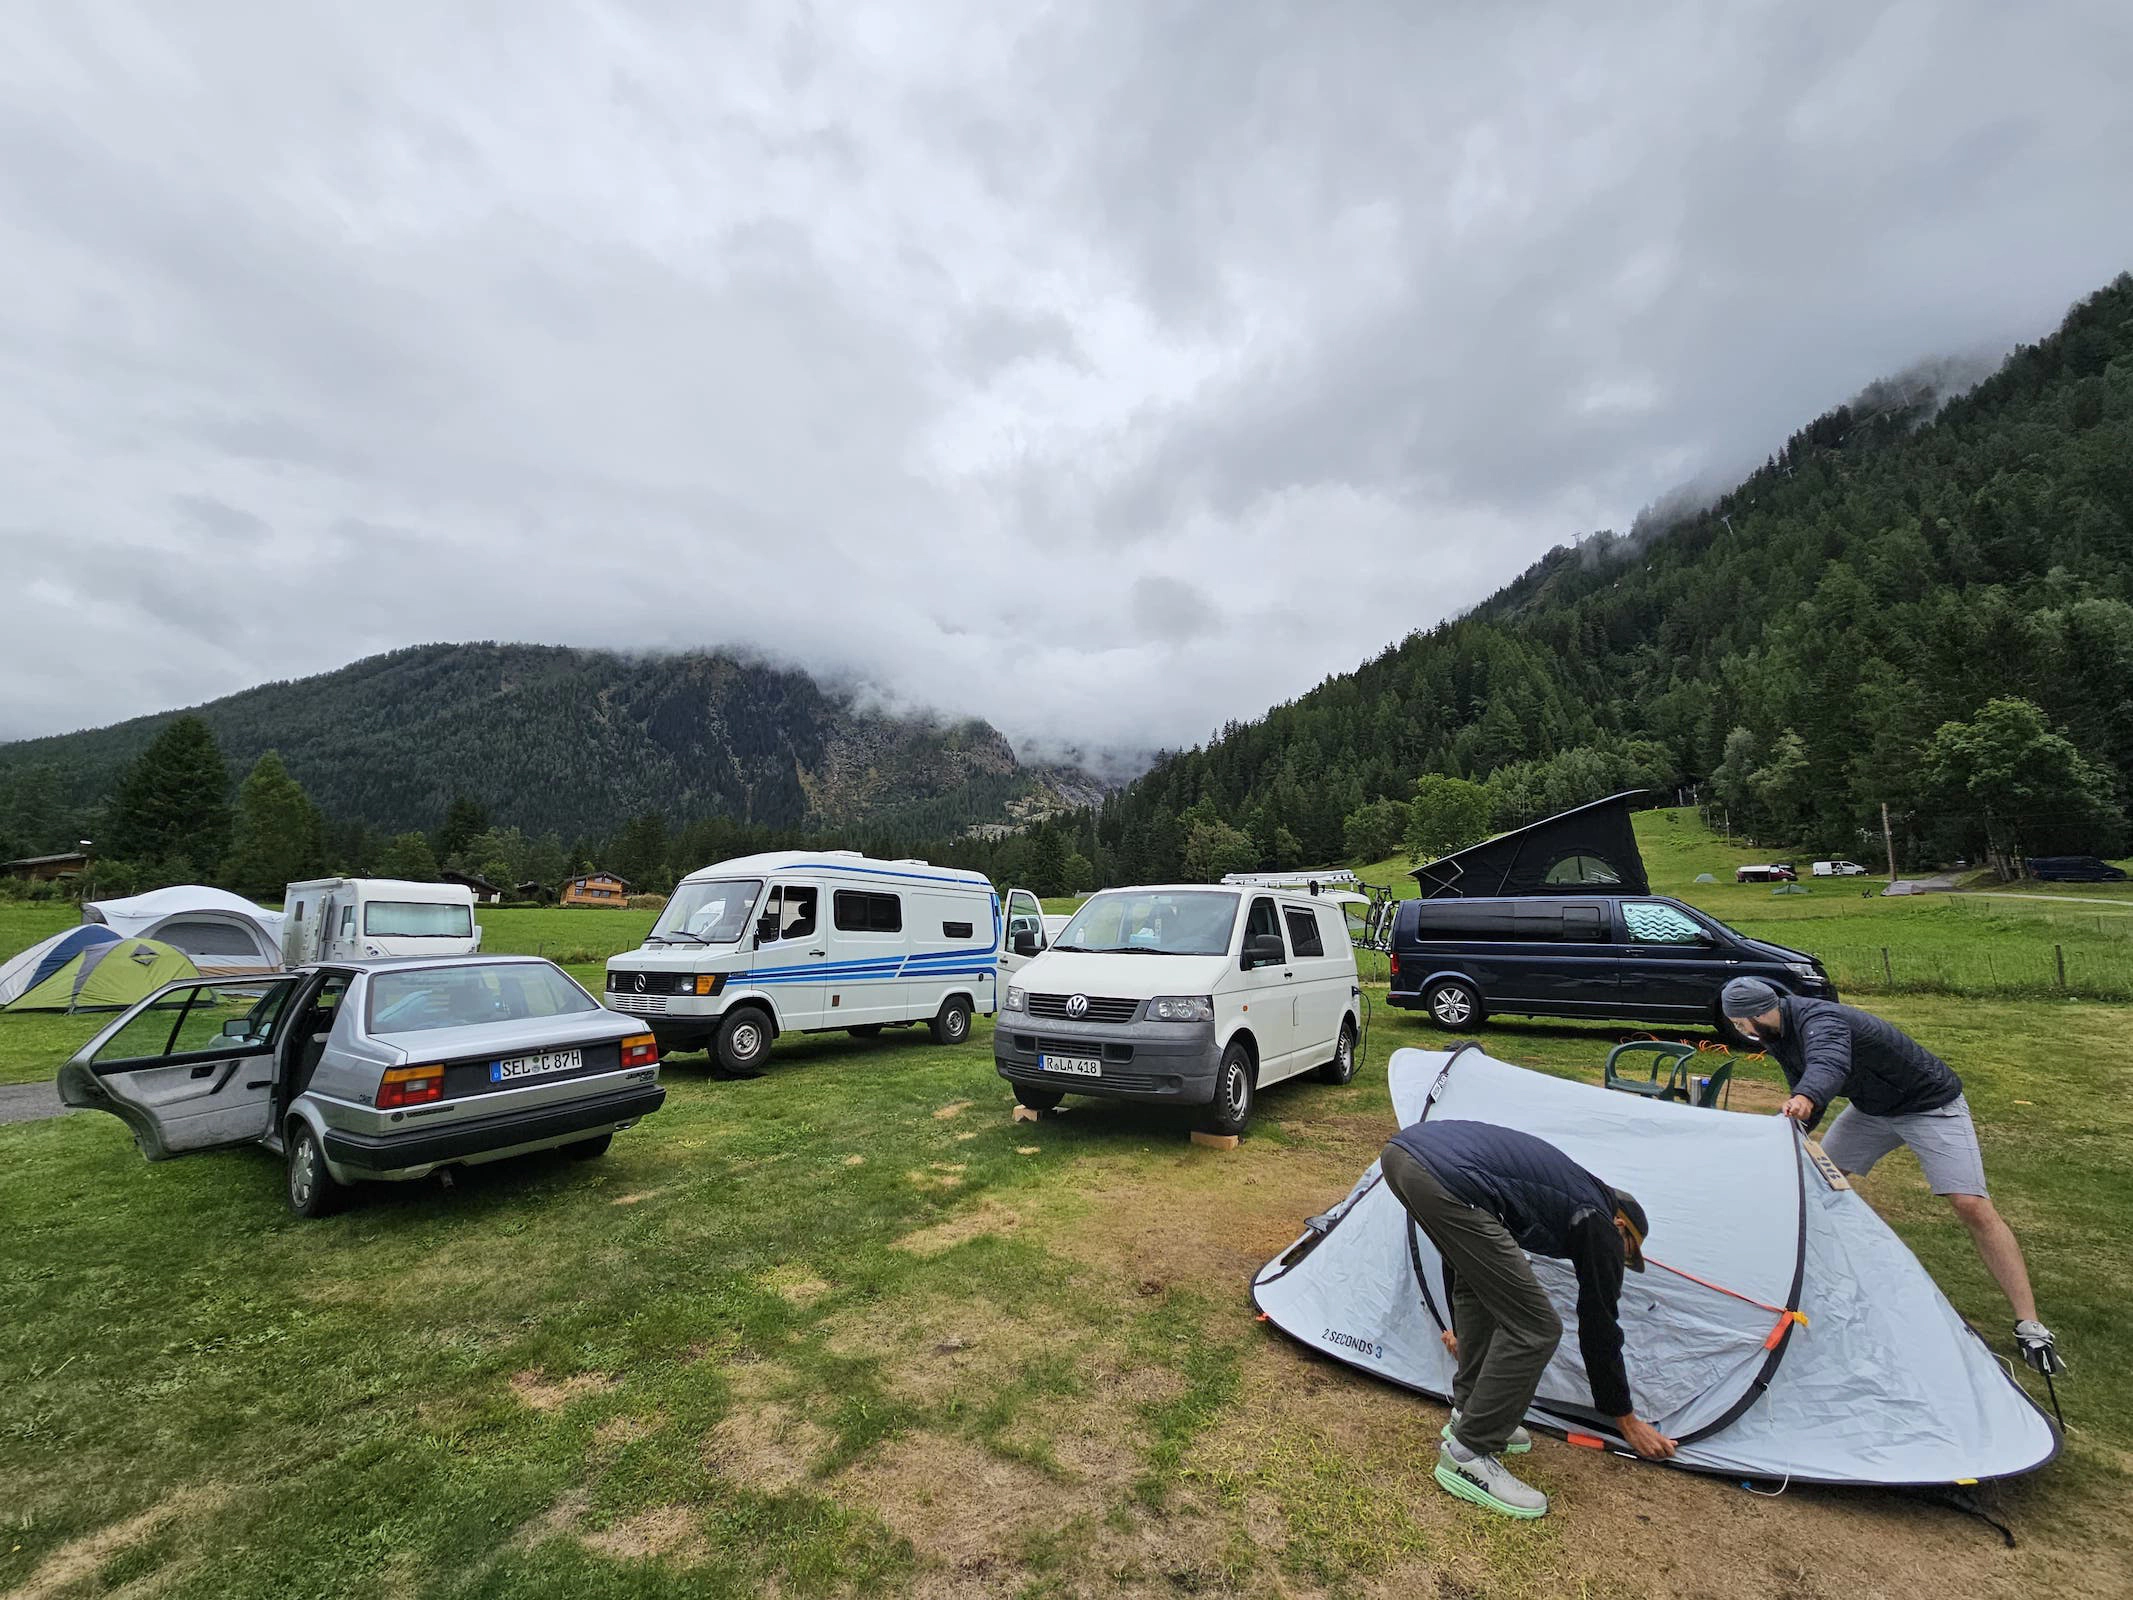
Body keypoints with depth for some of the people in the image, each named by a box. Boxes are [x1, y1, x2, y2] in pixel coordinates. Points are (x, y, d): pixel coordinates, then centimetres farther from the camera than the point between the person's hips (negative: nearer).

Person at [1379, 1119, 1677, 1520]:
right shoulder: (1600, 1226, 20)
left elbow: (1467, 1255, 50)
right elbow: (1599, 1328, 27)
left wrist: (1461, 1328, 64)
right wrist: (1627, 1419, 46)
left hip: (1401, 1148, 9)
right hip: (1446, 1179, -9)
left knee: (1477, 1280, 32)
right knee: (1535, 1328, 9)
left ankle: (1470, 1415, 41)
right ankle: (1467, 1456, 20)